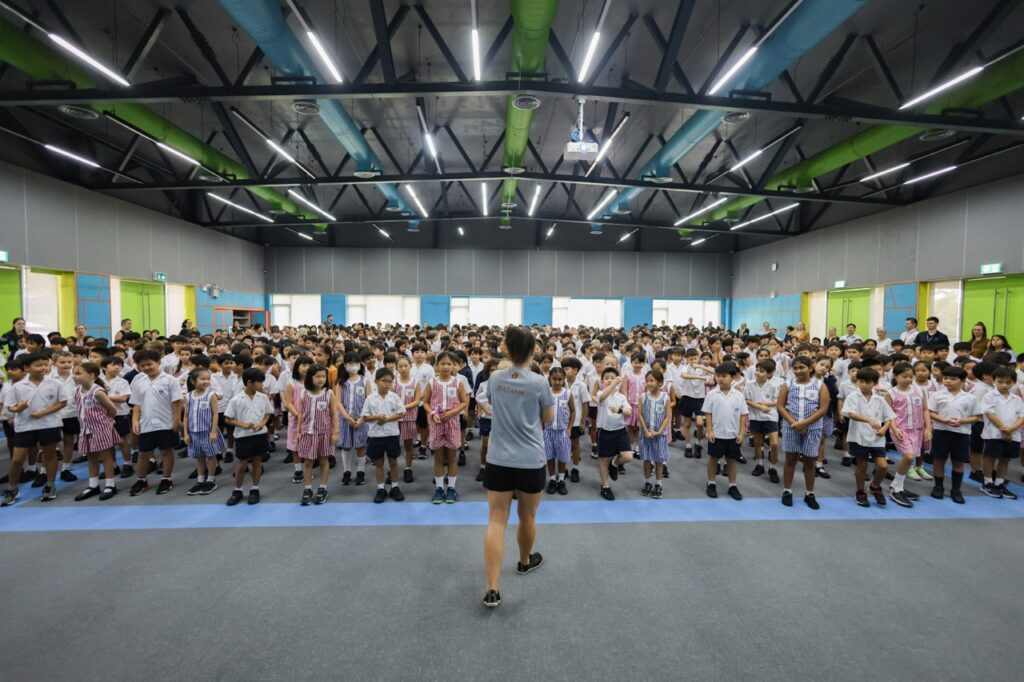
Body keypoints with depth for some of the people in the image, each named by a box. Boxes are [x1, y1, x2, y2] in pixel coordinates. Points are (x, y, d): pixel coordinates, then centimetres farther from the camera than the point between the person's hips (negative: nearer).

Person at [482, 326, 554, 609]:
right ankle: (525, 561, 45)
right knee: (527, 517, 21)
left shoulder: (494, 378, -3)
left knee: (496, 521, 6)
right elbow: (548, 418, 1)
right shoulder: (538, 382, -13)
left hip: (498, 460, 2)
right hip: (531, 461, -1)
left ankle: (492, 589, 4)